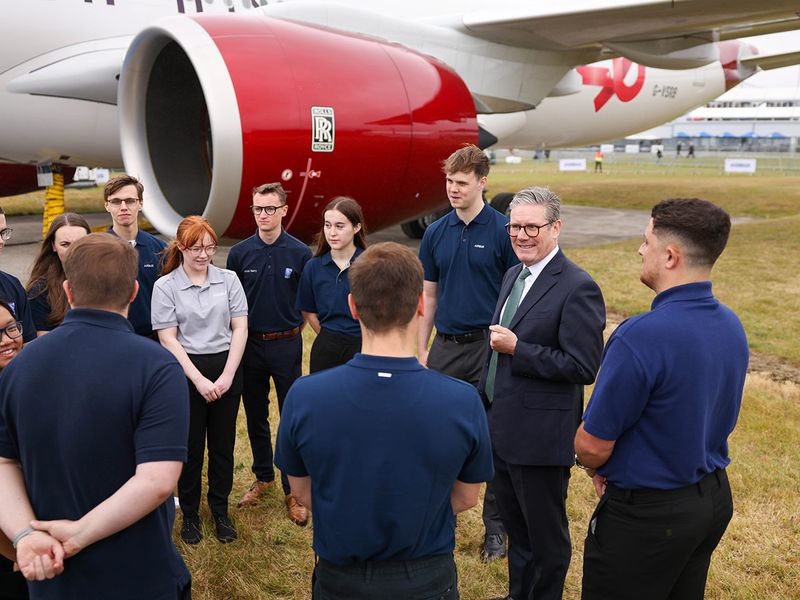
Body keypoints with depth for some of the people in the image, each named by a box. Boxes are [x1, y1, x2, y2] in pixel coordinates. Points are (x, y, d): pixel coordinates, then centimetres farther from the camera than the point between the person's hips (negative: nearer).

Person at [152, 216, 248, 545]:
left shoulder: (228, 280, 3)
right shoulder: (165, 286, -4)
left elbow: (240, 328, 1)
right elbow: (168, 338, -7)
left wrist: (227, 375, -7)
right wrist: (199, 379, -13)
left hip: (226, 367, 2)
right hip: (187, 371, -2)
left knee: (223, 444, 10)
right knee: (191, 446, 8)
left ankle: (220, 510, 27)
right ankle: (189, 514, 26)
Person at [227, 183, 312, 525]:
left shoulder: (300, 253, -6)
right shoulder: (240, 253, 0)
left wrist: (291, 328, -1)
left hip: (286, 345, -2)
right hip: (250, 344, 2)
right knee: (255, 417, 14)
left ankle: (294, 491, 14)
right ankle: (263, 477, 32)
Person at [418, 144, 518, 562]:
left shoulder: (503, 230, -7)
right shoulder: (436, 233, 7)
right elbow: (429, 295, 11)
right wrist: (421, 349, 9)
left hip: (489, 347, -4)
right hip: (445, 347, 4)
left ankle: (495, 526, 19)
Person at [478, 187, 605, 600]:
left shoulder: (578, 288, -18)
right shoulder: (513, 275, 9)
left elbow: (583, 367, -22)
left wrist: (516, 349, -21)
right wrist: (484, 399, 19)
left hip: (540, 437, -8)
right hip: (500, 429, 8)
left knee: (546, 535, 11)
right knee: (515, 526, 24)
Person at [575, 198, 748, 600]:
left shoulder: (641, 336, -28)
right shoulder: (731, 325, -1)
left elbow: (593, 446, -21)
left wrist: (595, 467, 3)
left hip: (647, 514, -8)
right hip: (715, 497, 8)